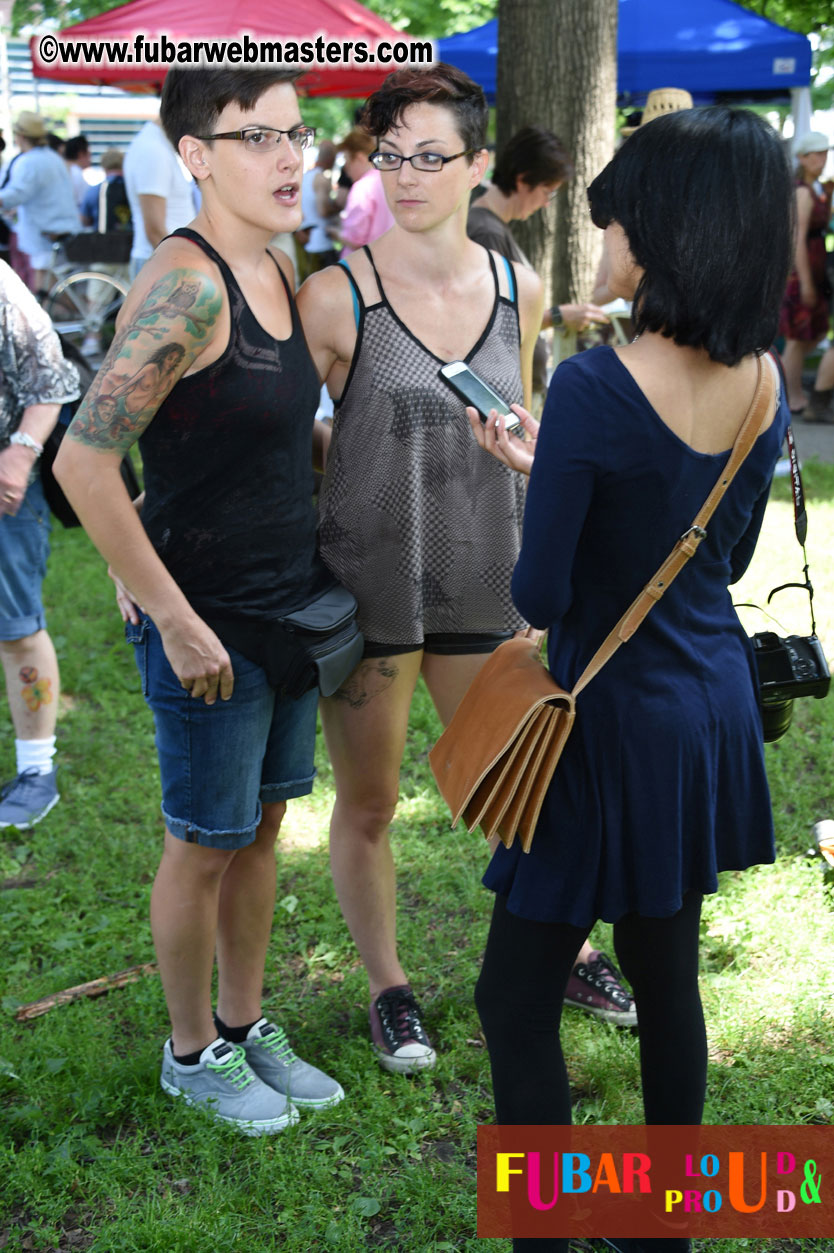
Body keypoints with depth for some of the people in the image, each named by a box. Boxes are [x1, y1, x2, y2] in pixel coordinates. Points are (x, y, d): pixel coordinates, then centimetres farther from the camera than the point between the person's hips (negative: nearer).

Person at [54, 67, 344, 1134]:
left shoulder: (276, 272, 5)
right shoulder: (185, 283, -22)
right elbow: (83, 463, -27)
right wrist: (176, 622, -22)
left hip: (290, 604, 8)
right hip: (207, 624, -8)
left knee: (262, 827, 19)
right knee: (206, 844, 9)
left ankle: (245, 1026, 37)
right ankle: (192, 1051, 29)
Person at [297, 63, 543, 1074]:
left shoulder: (518, 292, 1)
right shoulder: (336, 297, -13)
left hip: (481, 585, 4)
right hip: (367, 584, -3)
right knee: (367, 807, 11)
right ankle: (388, 990, 33)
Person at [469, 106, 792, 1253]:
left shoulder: (595, 389, -23)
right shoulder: (764, 384, -1)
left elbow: (539, 596, -17)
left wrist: (538, 486, 4)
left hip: (618, 722, -8)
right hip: (712, 704, 8)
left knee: (516, 995, 5)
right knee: (667, 980, 20)